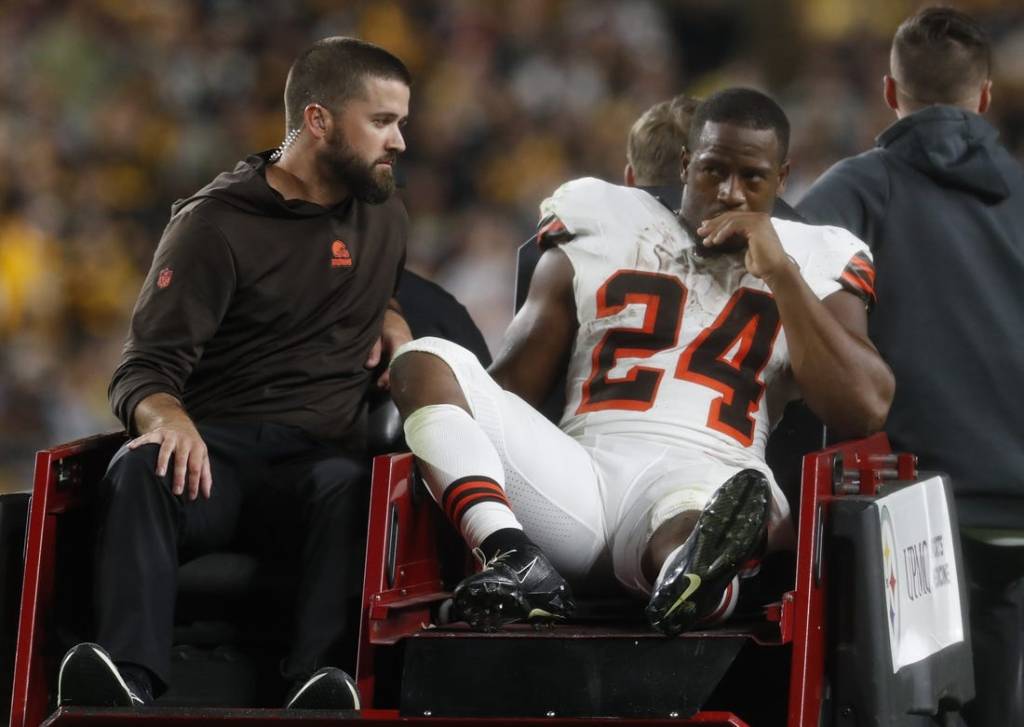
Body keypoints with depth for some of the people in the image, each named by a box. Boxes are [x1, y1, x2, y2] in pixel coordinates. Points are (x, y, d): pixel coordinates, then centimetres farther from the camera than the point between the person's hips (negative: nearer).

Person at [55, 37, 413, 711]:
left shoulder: (383, 211, 21)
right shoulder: (216, 223, 4)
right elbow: (144, 371, -4)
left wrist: (391, 317, 18)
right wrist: (168, 417, -28)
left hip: (315, 457, 2)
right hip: (215, 451, -2)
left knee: (348, 487, -36)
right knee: (140, 471, -38)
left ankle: (317, 682, -57)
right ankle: (129, 679, -57)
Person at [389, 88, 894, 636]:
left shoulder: (812, 263, 19)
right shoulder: (599, 233, 22)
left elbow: (864, 411, 4)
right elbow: (510, 388, 19)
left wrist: (781, 274, 1)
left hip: (707, 481, -3)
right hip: (582, 475, 3)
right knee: (424, 361, -21)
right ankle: (516, 561, -42)